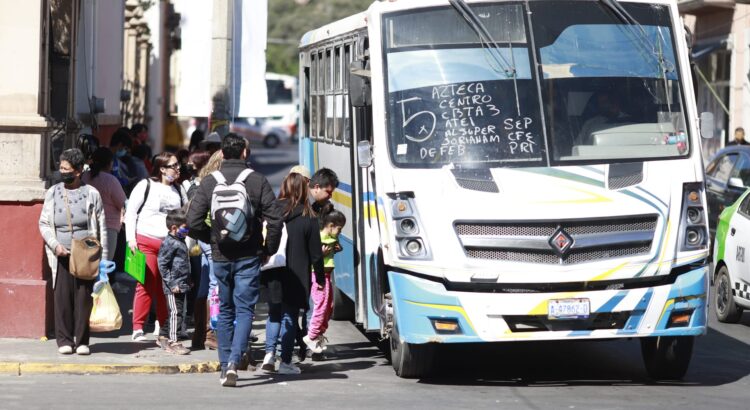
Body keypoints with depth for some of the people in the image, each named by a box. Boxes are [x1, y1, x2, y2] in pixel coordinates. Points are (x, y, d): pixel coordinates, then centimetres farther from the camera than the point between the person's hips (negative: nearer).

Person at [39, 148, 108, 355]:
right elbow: (44, 223, 8)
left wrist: (103, 258, -1)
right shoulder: (53, 193, 8)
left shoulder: (91, 193, 4)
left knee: (84, 298, -1)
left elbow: (101, 227, 5)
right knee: (62, 297, -3)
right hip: (61, 255, 1)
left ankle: (82, 340, 6)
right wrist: (55, 245, -9)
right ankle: (64, 340, 4)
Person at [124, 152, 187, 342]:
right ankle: (138, 328, -3)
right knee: (146, 285, -6)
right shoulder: (146, 186, 1)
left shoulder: (178, 191, 16)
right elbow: (130, 212, 0)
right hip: (146, 242, -4)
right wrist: (131, 238, -8)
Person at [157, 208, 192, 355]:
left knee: (175, 313, 15)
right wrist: (171, 283, -19)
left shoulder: (180, 242, 15)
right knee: (175, 312, -10)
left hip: (182, 285, 9)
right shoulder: (169, 243, -14)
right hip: (174, 286, -9)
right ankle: (173, 342, -10)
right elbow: (162, 264, -17)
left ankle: (163, 337, 26)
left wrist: (188, 280, 24)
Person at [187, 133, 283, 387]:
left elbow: (193, 222, -6)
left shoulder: (210, 182, -2)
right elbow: (275, 221, -10)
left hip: (220, 257, 2)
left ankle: (225, 365, 16)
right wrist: (269, 249, 5)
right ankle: (234, 360, -18)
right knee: (244, 310, 1)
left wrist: (212, 240, 11)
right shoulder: (258, 181, -6)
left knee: (225, 311, 15)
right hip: (248, 256, -2)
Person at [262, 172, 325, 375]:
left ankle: (270, 352, 0)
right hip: (296, 276, -2)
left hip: (273, 274, 2)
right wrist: (320, 274, 8)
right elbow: (315, 251, -4)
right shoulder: (308, 217, -8)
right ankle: (286, 361, 5)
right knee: (290, 316, 6)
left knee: (274, 314, 17)